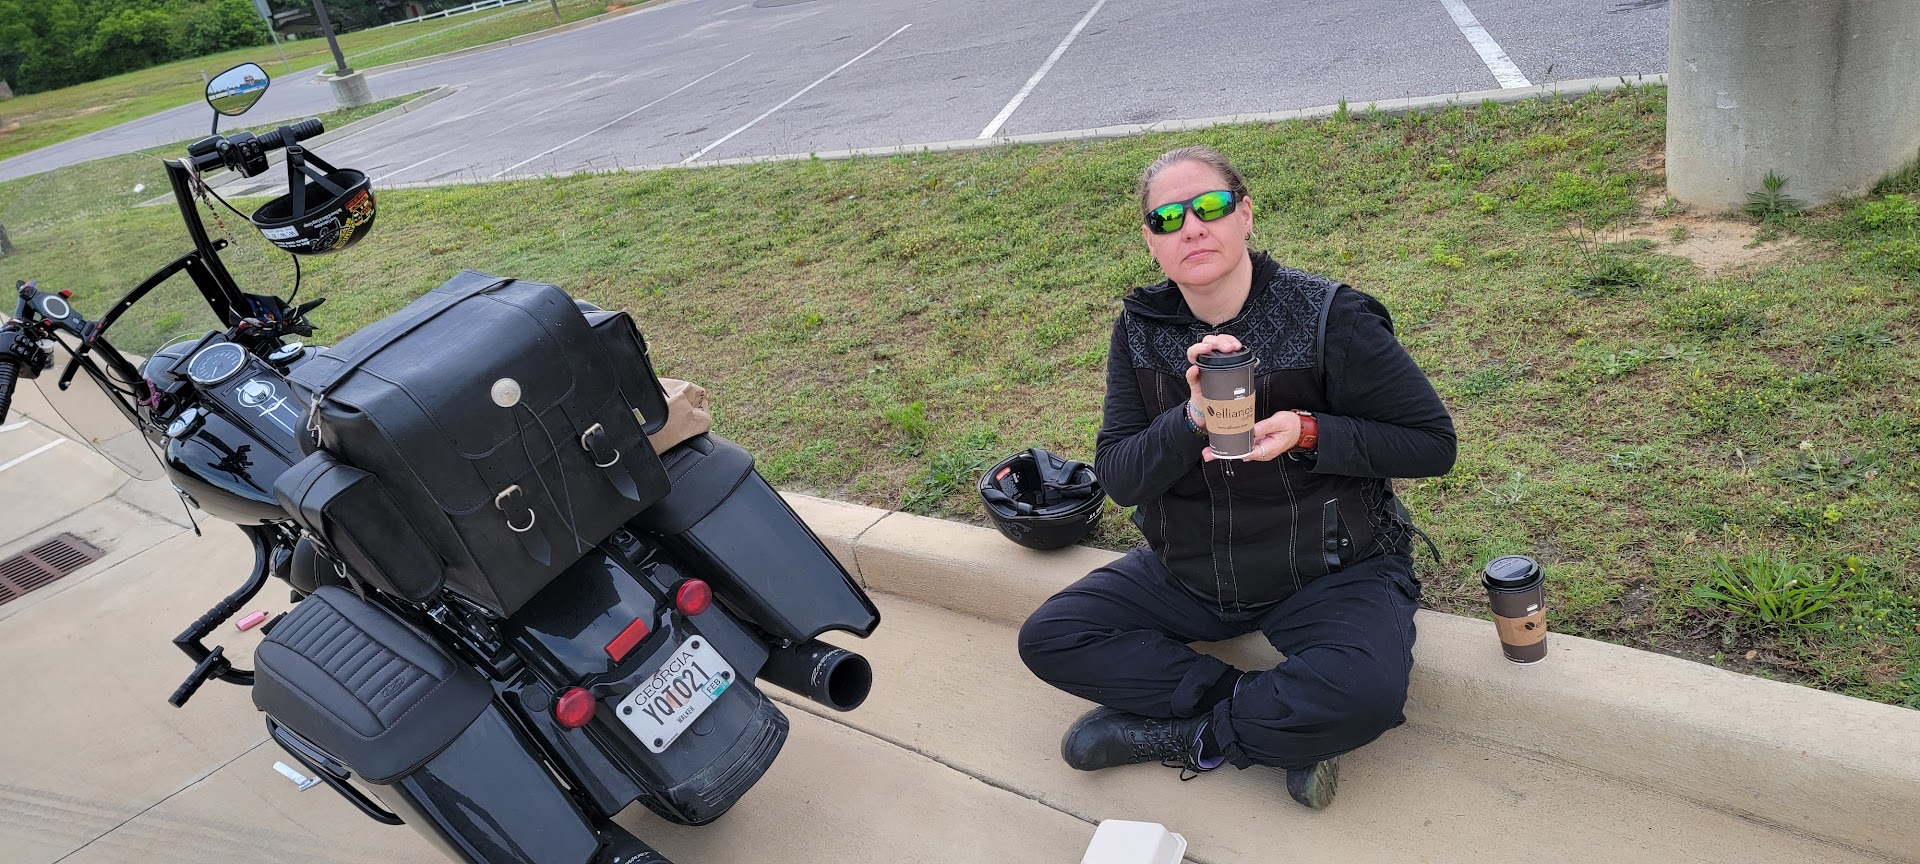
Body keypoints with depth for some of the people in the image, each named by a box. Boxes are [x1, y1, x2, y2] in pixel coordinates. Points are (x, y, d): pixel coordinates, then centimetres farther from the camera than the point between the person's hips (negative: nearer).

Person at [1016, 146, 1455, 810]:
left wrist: (1307, 433, -26)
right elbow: (1117, 478, -10)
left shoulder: (1329, 317, -16)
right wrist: (1191, 420, -30)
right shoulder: (1140, 331, -5)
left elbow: (1433, 443, -11)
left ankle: (1182, 735, -7)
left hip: (1328, 572, -4)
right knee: (1048, 638, -10)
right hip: (1191, 572, 4)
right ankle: (1269, 718, -9)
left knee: (1364, 694, -33)